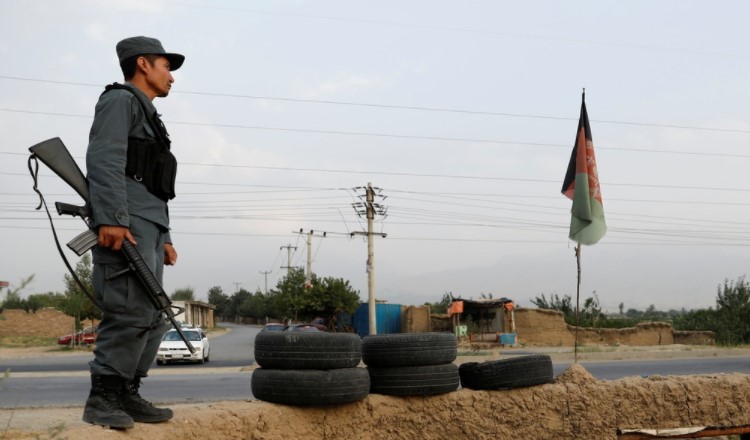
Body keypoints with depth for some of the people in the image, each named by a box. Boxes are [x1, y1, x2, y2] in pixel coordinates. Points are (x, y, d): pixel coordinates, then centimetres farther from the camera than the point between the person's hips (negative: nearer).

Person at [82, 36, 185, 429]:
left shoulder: (148, 116, 31)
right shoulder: (120, 100, 2)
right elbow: (104, 160, -14)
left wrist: (163, 237, 22)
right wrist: (112, 218, -25)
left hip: (147, 225, 10)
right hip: (124, 224, -10)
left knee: (152, 317, 6)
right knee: (133, 311, -16)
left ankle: (126, 395, 10)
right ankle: (102, 398, -10)